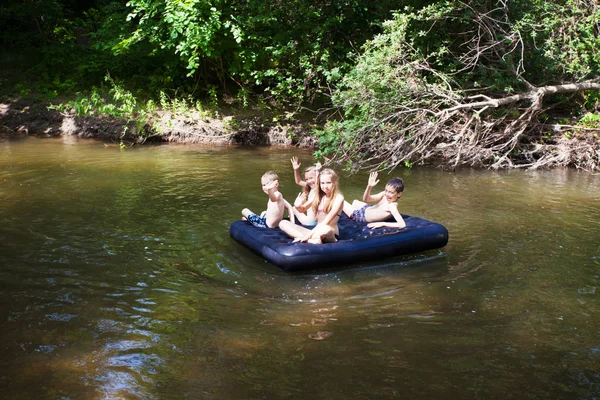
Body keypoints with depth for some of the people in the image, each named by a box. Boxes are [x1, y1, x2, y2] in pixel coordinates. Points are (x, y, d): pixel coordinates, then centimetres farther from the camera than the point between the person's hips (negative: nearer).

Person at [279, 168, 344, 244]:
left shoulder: (338, 198, -8)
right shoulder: (319, 196, 11)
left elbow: (326, 222, -17)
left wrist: (308, 234, -22)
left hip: (330, 234, -7)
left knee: (326, 229, -45)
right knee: (283, 223, -8)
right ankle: (310, 239, -29)